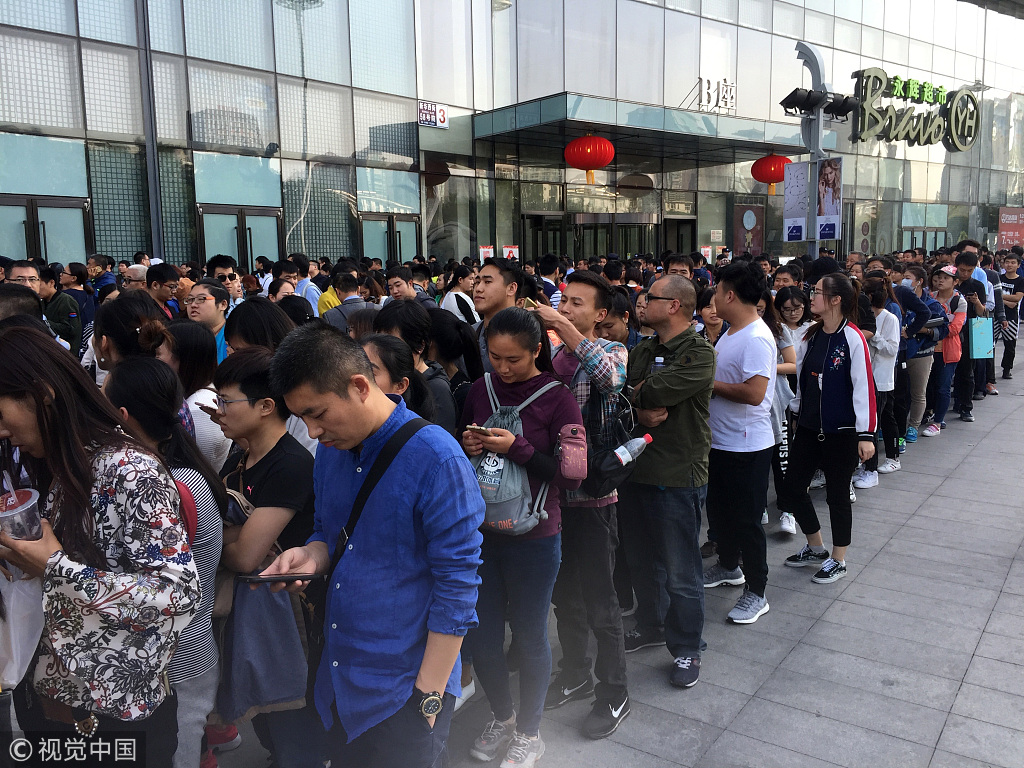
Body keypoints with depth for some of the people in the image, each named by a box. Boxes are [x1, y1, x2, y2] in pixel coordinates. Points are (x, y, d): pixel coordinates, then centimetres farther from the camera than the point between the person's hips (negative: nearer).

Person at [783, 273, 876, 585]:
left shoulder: (852, 338, -15)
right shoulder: (810, 335, 5)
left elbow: (864, 387, -17)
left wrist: (866, 434, -19)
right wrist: (796, 414, 15)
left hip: (841, 431, -7)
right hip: (808, 427, 7)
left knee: (837, 495, 6)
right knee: (793, 486, 9)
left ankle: (838, 560, 24)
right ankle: (815, 548, 30)